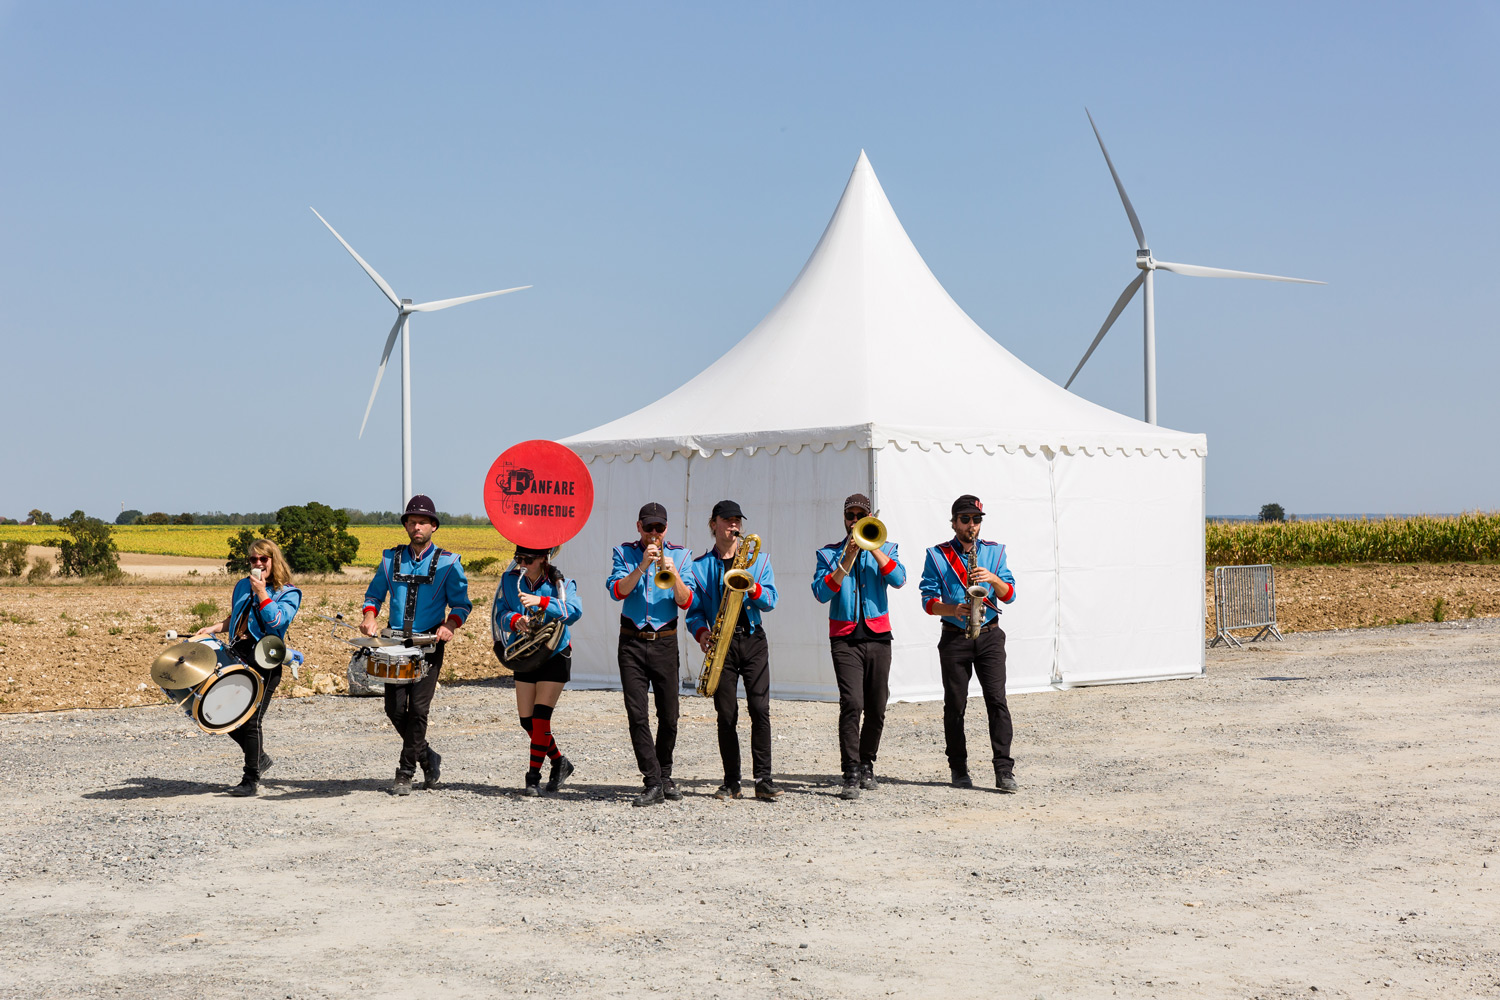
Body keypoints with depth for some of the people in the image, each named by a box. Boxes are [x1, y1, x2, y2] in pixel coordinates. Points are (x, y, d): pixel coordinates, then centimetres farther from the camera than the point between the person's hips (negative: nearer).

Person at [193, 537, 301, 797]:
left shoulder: (289, 593, 1)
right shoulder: (242, 586, 19)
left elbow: (276, 622, -16)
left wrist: (261, 592, -15)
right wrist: (213, 628, 17)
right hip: (237, 659, 7)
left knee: (251, 720, -10)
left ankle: (251, 780, 0)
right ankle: (260, 759, 27)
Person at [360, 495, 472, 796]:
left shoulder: (448, 562, 3)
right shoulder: (391, 558, 11)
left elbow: (461, 603, 3)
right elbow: (374, 594, 17)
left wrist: (450, 625, -16)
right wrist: (369, 617, -3)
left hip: (429, 644, -3)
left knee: (418, 707, -9)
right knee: (394, 708, -2)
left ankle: (405, 773, 1)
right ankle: (428, 757, 21)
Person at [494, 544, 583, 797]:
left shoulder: (560, 583, -10)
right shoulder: (510, 580, 0)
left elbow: (574, 611, -26)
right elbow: (499, 614, -4)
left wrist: (541, 602, -38)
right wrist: (515, 620, -27)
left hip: (554, 655, -4)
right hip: (524, 657, 5)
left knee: (541, 716, -11)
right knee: (527, 720, 5)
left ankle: (534, 778, -3)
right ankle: (559, 762, 27)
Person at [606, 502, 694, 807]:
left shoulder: (680, 555, 6)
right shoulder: (624, 553, 7)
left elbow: (686, 602, -2)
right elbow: (616, 591, -9)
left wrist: (673, 573, -18)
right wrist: (642, 566, -20)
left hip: (665, 641, 1)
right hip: (632, 642, -1)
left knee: (669, 716, 4)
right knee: (637, 715, -9)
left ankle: (665, 775, 23)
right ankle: (653, 784, -8)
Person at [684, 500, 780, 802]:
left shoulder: (758, 558, 11)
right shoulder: (699, 566, 9)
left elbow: (770, 601, 4)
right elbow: (694, 609, 6)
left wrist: (753, 588, -16)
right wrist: (701, 631, -13)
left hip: (752, 639, 0)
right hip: (721, 642, 0)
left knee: (760, 709, -9)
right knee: (727, 714, 0)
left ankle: (763, 780, -7)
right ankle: (731, 782, 8)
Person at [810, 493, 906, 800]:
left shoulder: (884, 549, 13)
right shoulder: (828, 553, 9)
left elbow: (898, 579, -7)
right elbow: (821, 593, -6)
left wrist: (872, 546, -10)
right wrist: (847, 559, -12)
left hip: (878, 636, 2)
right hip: (845, 638, -2)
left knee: (876, 708, 5)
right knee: (851, 704, -16)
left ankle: (866, 766, 22)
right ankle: (851, 775, -16)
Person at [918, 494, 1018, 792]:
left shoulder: (994, 551, 10)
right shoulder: (937, 555, 4)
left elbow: (1009, 595, 4)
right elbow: (928, 600, -1)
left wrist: (993, 579, -15)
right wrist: (953, 609, -18)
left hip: (989, 635, 1)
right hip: (954, 637, 0)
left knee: (997, 700, -10)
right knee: (955, 705, 3)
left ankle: (1004, 770, -11)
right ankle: (958, 770, 14)